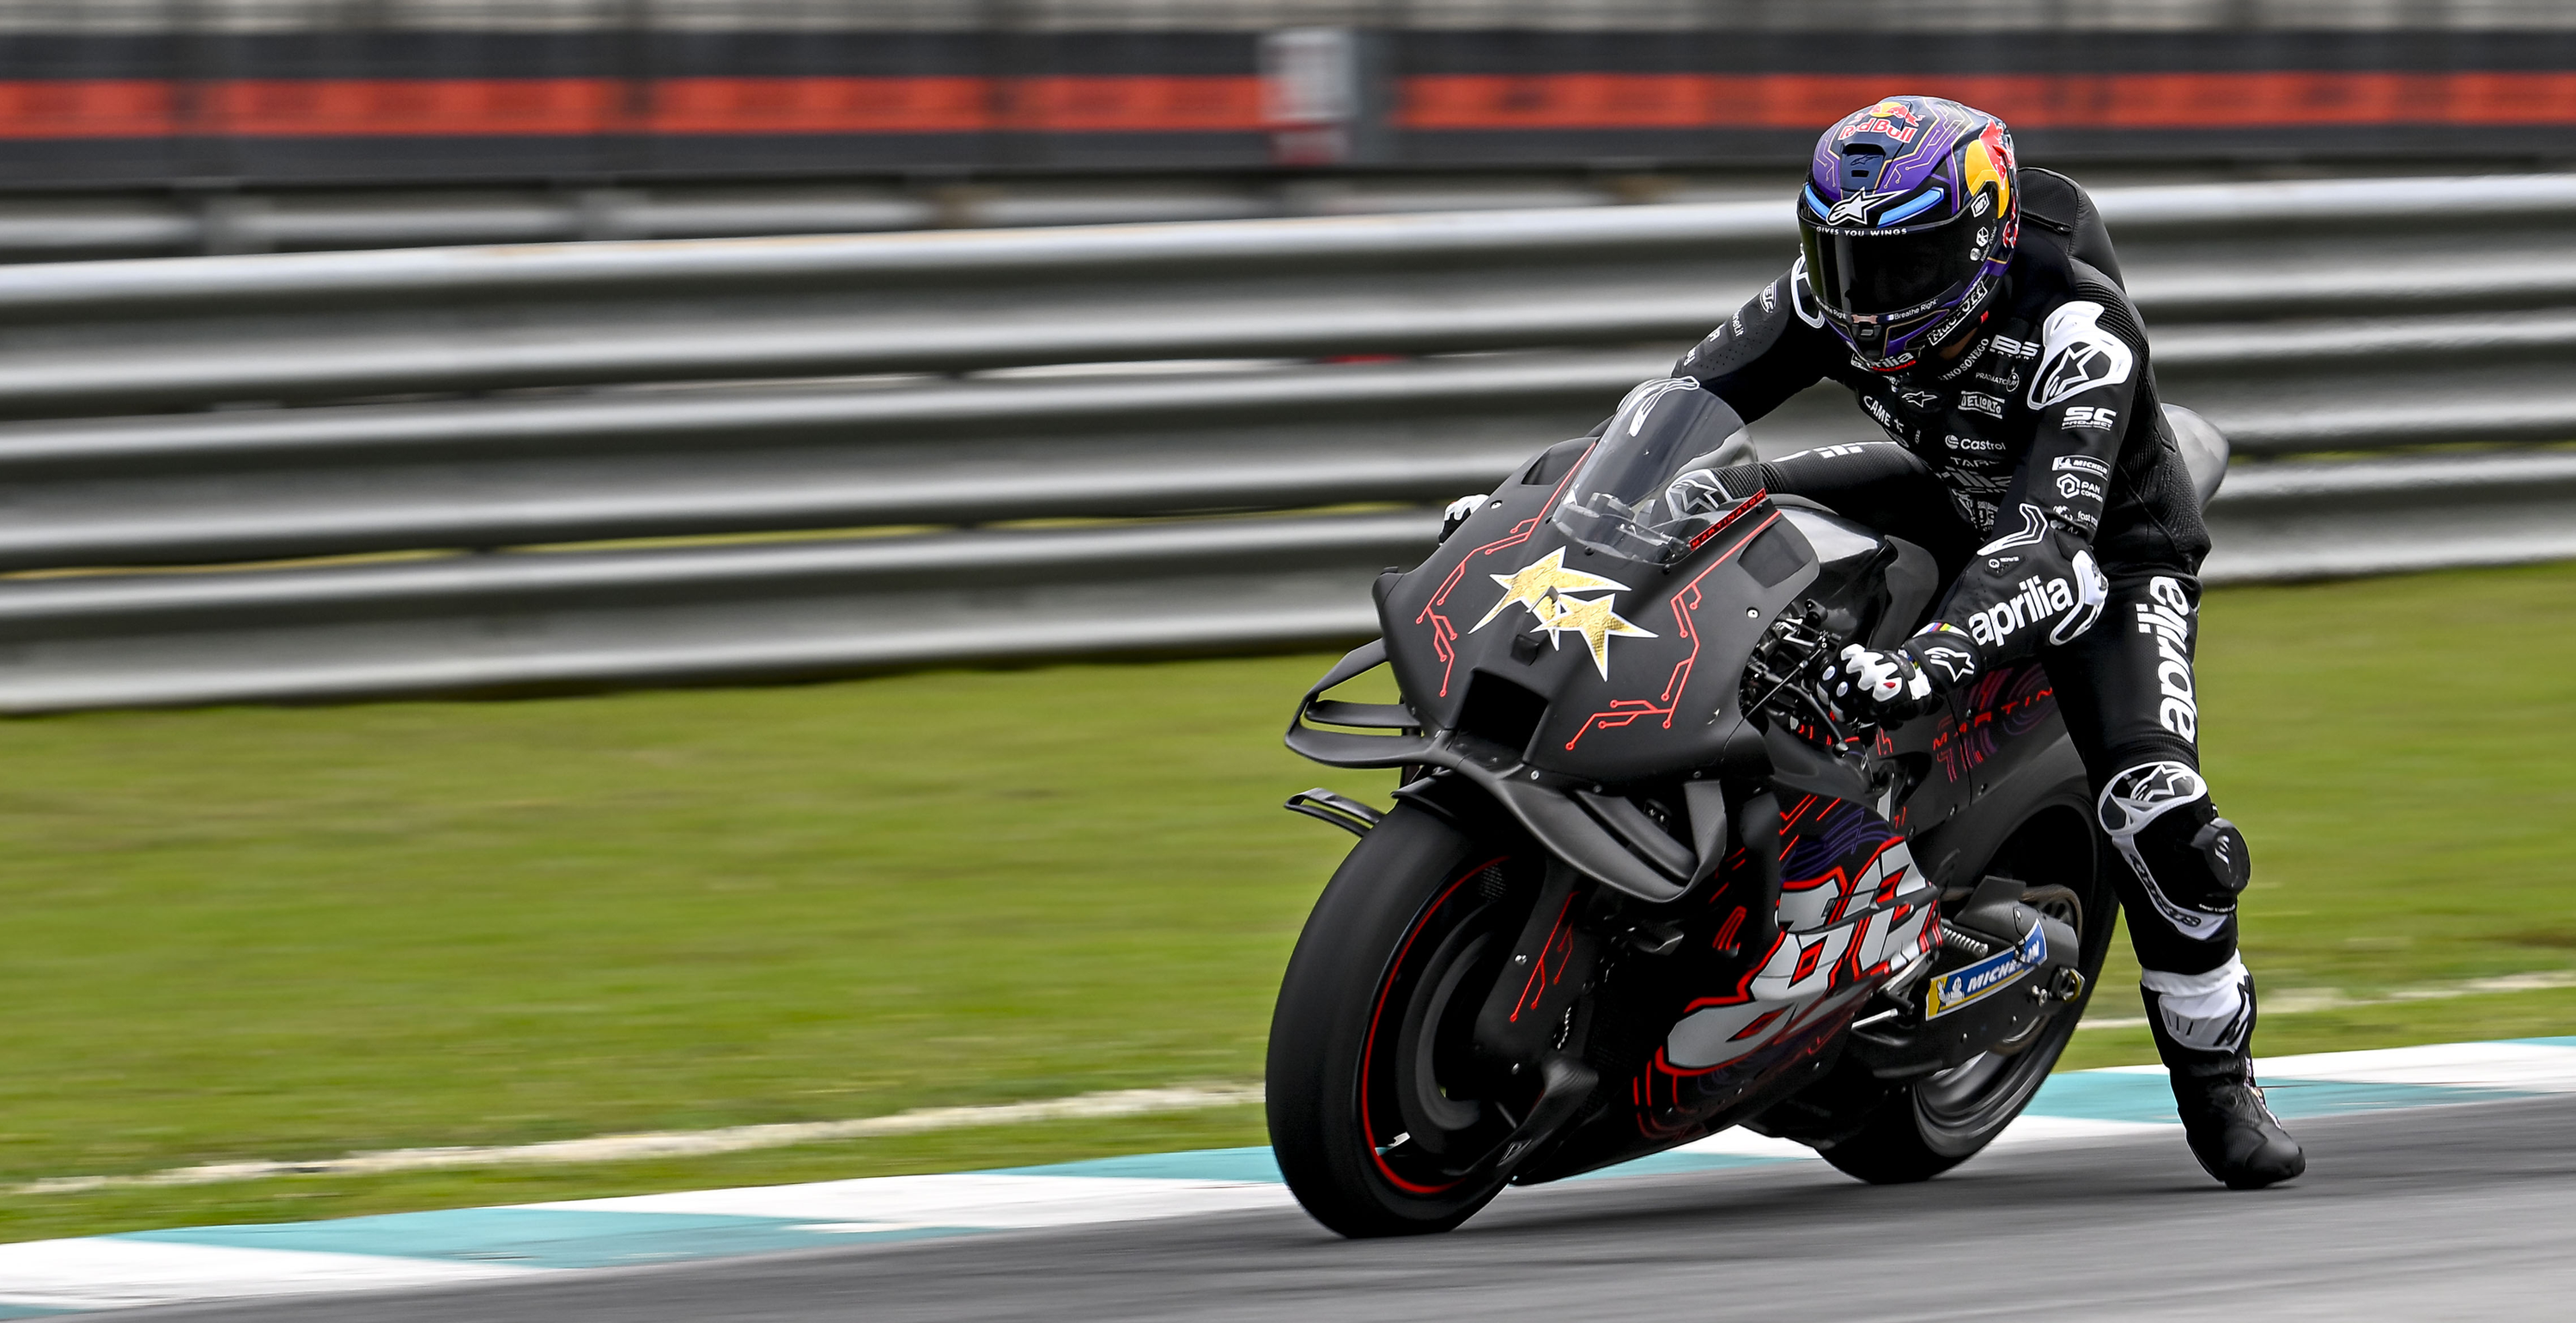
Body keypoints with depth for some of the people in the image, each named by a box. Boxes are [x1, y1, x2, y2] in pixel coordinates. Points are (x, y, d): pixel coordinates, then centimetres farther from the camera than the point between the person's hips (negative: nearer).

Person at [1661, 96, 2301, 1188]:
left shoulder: (2076, 328, -38)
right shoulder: (1834, 296, -21)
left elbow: (2048, 540, -49)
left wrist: (1926, 660, -63)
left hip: (2110, 543, -6)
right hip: (1955, 505, 6)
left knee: (2159, 819, -24)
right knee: (1714, 502, -12)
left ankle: (2215, 1078, -1)